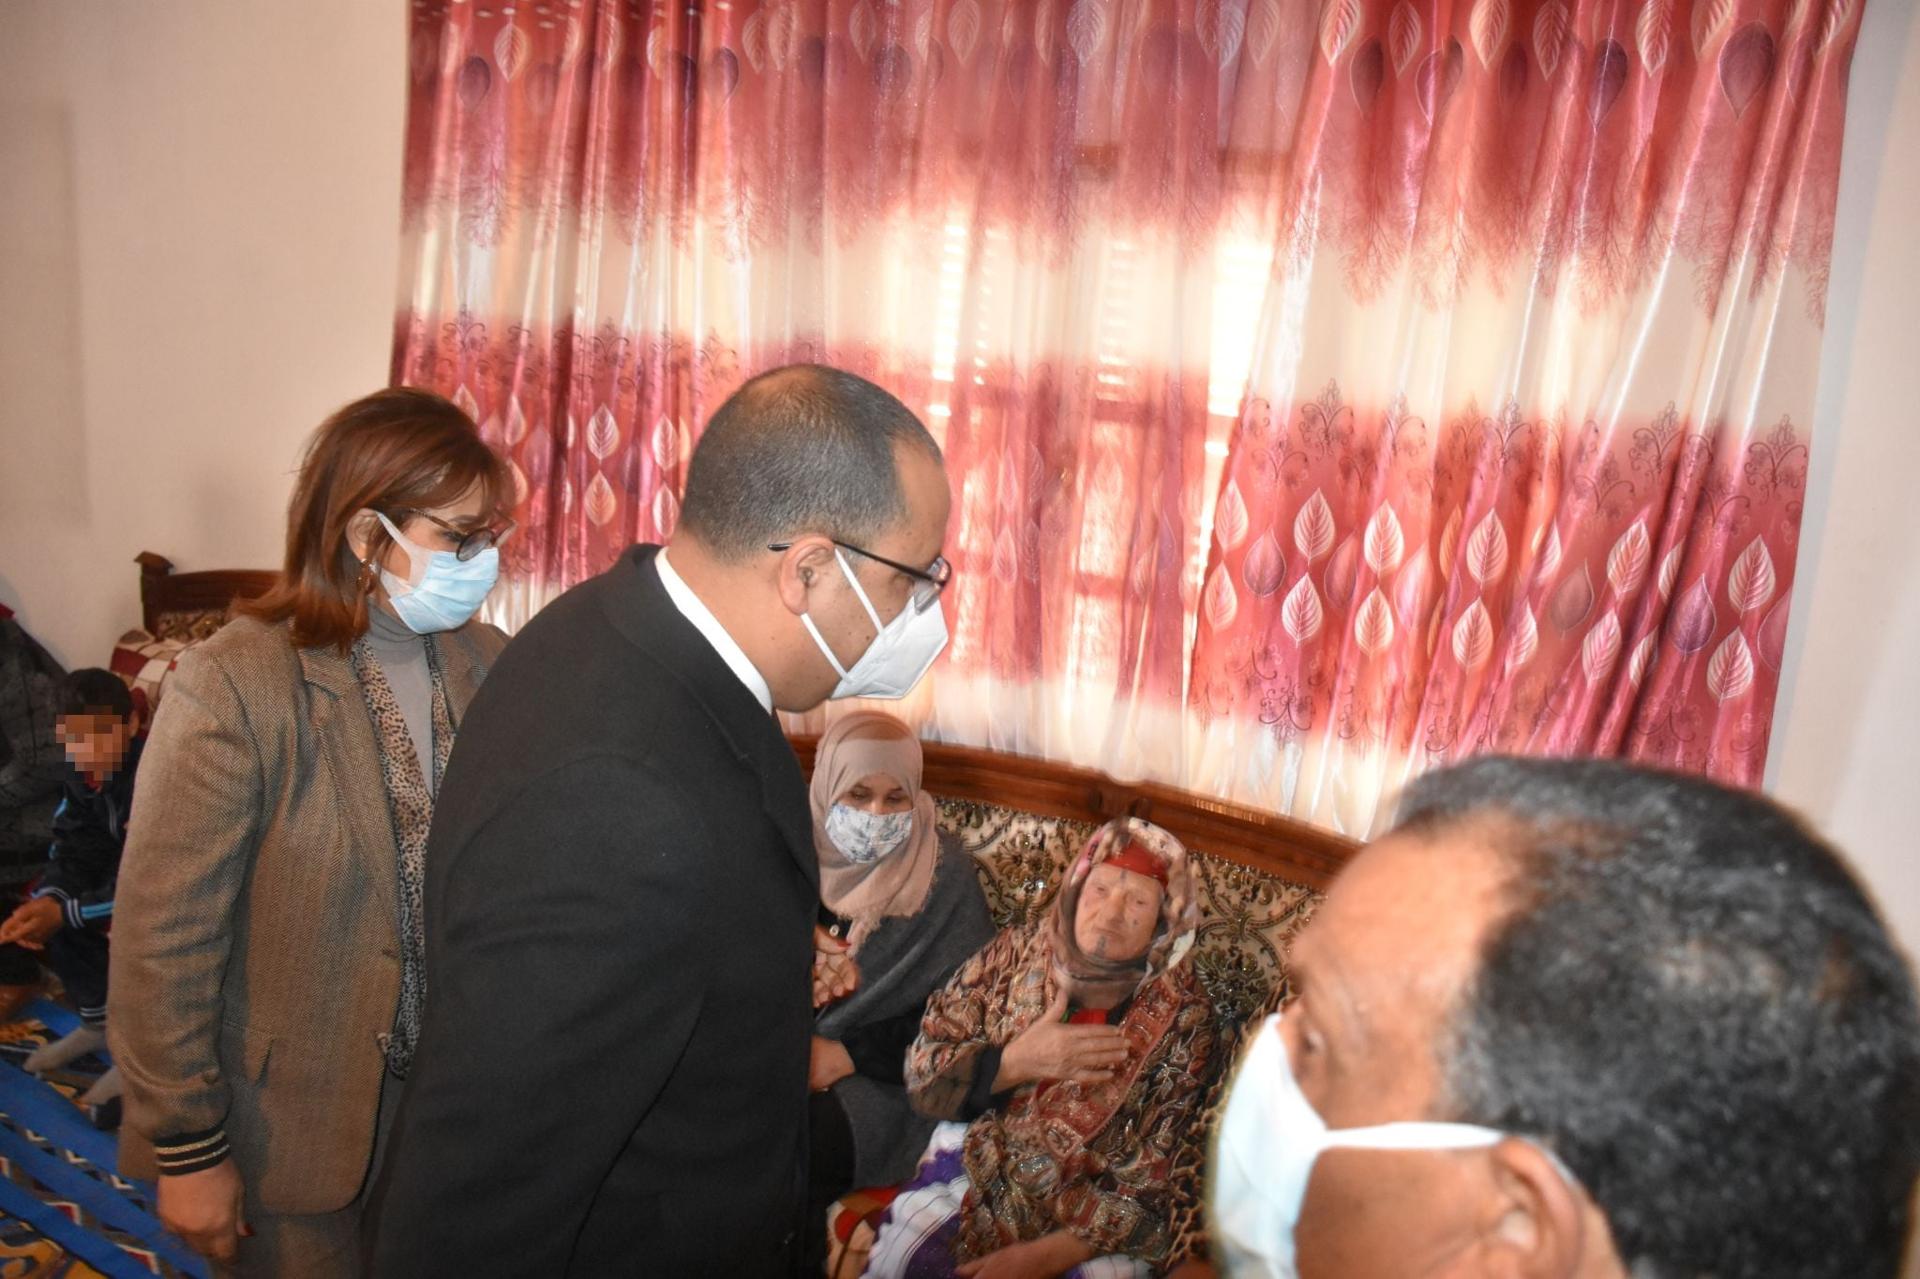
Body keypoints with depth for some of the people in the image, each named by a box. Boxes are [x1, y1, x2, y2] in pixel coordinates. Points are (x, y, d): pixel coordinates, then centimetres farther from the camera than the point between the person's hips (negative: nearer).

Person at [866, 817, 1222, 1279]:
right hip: (976, 1172, 1)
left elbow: (1156, 1180, -7)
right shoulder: (1016, 953, -4)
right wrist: (1015, 1062, -19)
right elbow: (923, 1072, -2)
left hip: (1096, 1224, 0)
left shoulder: (1184, 1023, -9)